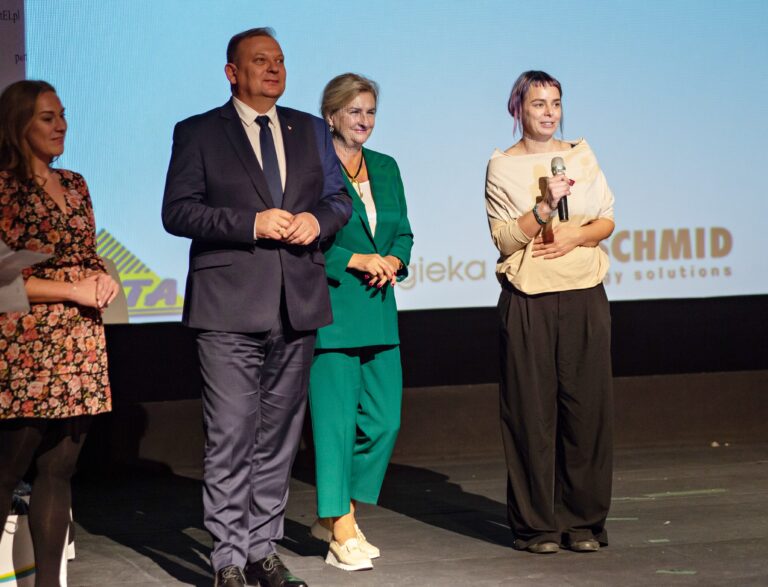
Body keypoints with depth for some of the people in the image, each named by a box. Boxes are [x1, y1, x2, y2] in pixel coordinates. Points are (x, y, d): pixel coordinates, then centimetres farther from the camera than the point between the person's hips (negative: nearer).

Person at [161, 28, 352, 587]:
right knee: (230, 439, -6)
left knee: (279, 436, 9)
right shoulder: (198, 133, 2)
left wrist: (318, 220, -4)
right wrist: (252, 223, -15)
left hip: (297, 305, 4)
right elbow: (177, 211, -5)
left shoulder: (311, 130, 15)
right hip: (230, 309, -4)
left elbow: (340, 197, 19)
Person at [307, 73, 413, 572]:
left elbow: (403, 233, 18)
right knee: (336, 418, -4)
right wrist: (358, 261, -15)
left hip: (378, 311, 7)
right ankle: (342, 531, 4)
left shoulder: (385, 168, 15)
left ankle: (335, 515, 21)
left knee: (384, 419, 5)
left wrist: (392, 261, -3)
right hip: (329, 311, -7)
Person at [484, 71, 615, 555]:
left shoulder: (581, 155, 12)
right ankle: (536, 524, 4)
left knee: (588, 403, 0)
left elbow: (607, 221, 11)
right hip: (529, 301, -3)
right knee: (533, 409, -2)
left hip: (585, 296, 3)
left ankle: (585, 521, 8)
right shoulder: (502, 166, 3)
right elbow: (506, 239, -4)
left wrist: (576, 235, -8)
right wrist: (546, 205, -17)